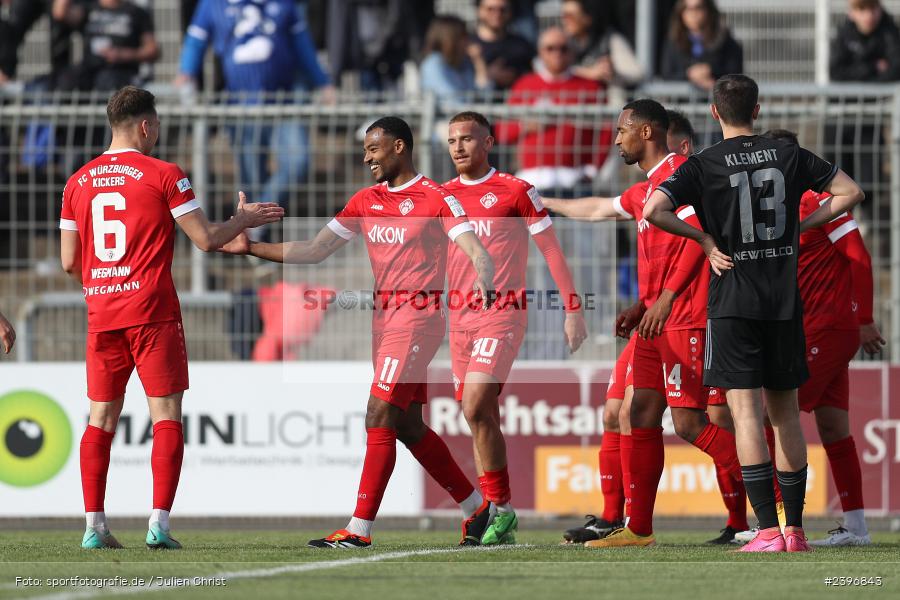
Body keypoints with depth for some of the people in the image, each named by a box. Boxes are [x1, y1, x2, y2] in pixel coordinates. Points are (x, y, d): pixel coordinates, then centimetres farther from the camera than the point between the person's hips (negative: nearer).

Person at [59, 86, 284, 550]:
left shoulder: (78, 182, 8)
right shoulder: (163, 176, -5)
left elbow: (69, 261, 10)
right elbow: (206, 239, -6)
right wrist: (243, 220, 12)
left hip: (101, 315, 4)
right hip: (151, 311, -4)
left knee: (100, 420, 8)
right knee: (166, 416, -1)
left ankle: (94, 526, 3)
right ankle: (158, 523, -10)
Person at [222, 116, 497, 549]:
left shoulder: (436, 199, -7)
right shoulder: (365, 201, 13)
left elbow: (478, 254, -15)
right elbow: (315, 251, 13)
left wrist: (483, 283, -38)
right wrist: (251, 248, 5)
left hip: (418, 314, -8)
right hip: (383, 315, 8)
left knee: (379, 415, -14)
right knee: (407, 425, 11)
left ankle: (360, 528, -14)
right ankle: (477, 507, 24)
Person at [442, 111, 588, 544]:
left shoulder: (515, 191, -2)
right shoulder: (443, 196, 13)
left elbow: (552, 251, 0)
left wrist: (573, 310, -4)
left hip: (502, 312, -6)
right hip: (459, 316, 6)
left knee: (475, 408, -19)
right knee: (481, 418, 5)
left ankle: (501, 508, -10)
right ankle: (498, 521, 10)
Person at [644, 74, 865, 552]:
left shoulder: (704, 165, -5)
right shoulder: (788, 155, 4)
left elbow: (653, 210, -18)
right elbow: (851, 193, 7)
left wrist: (703, 237, -4)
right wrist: (801, 225, 11)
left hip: (732, 302, -3)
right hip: (785, 301, 3)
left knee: (746, 410, -7)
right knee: (785, 411, 12)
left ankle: (769, 531, -16)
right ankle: (796, 529, 13)